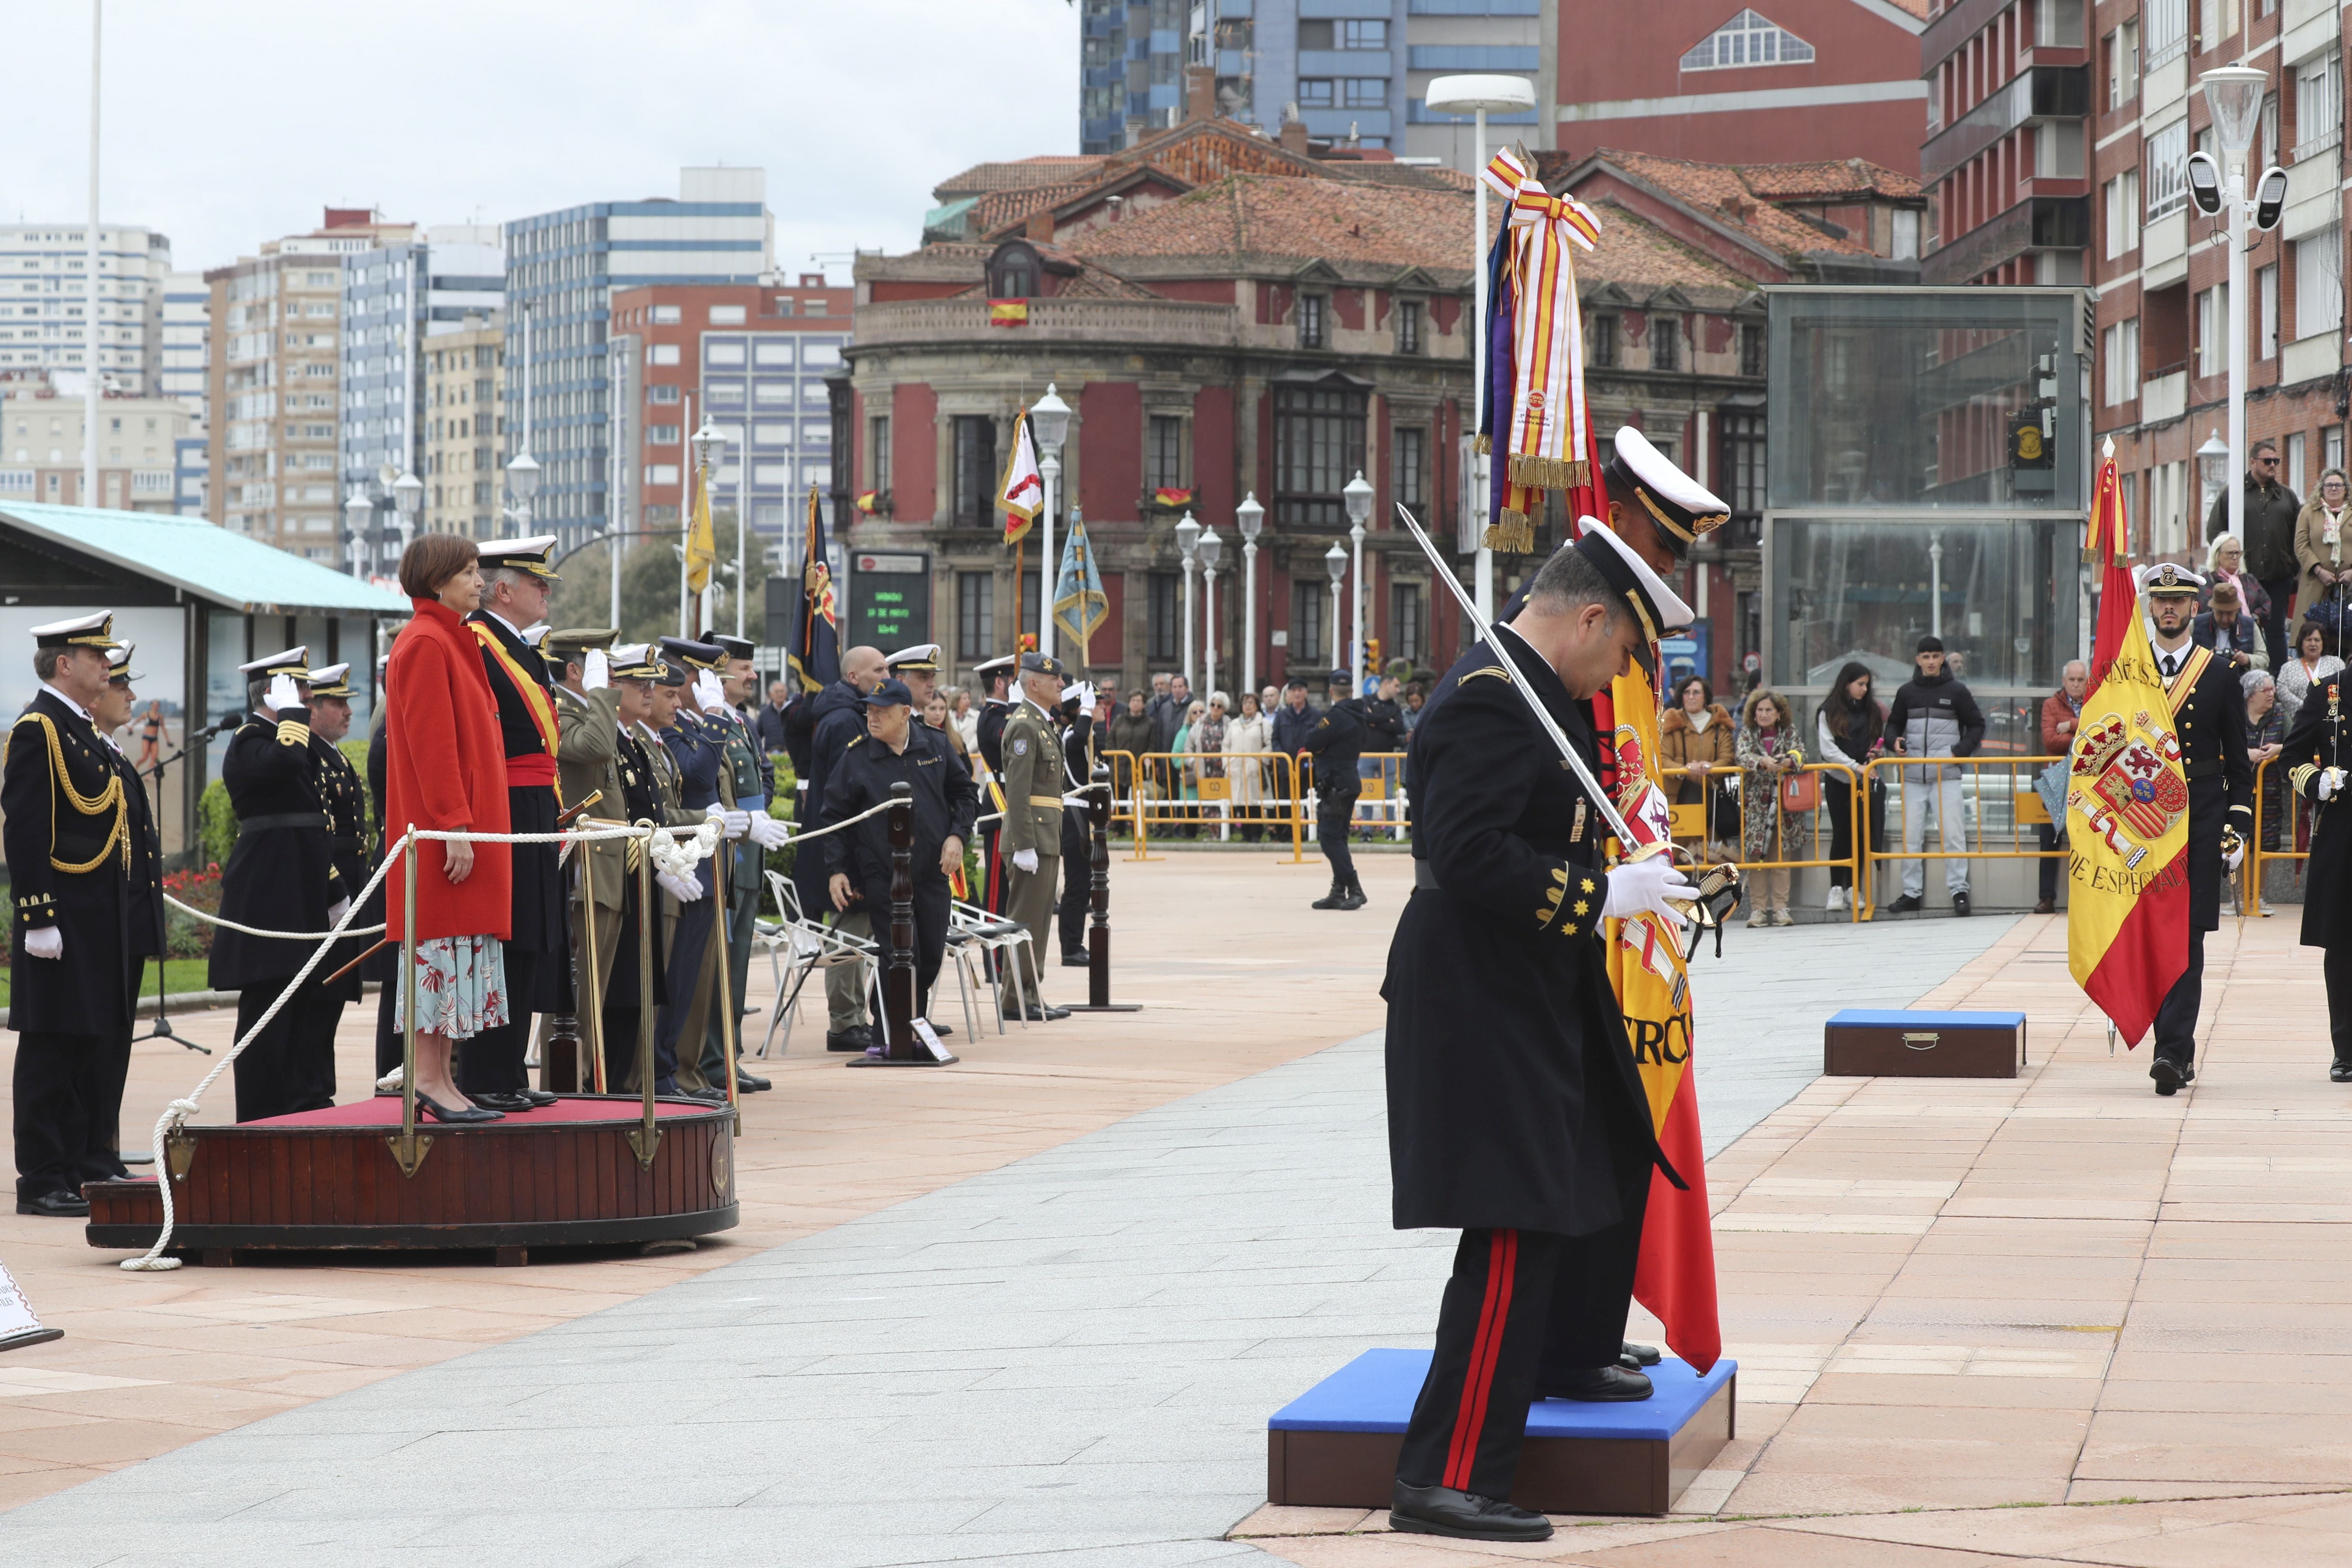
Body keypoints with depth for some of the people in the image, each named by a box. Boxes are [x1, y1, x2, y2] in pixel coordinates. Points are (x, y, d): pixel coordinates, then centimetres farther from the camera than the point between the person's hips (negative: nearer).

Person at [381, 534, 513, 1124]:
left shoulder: (452, 643, 18)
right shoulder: (426, 645, -13)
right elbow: (432, 744, -19)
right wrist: (456, 826, -22)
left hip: (467, 819, 10)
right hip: (444, 827, -10)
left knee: (461, 938, 8)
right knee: (444, 941, -9)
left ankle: (439, 1080, 9)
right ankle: (429, 1081, -8)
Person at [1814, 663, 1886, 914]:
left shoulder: (1873, 710, 8)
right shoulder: (1829, 713, -4)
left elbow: (1883, 740, 18)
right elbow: (1828, 750, -12)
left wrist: (1879, 752, -5)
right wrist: (1856, 766, -20)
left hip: (1866, 780, 3)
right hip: (1839, 781, -3)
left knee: (1862, 835, 1)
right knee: (1842, 834, -2)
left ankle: (1852, 888, 8)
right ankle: (1836, 888, 6)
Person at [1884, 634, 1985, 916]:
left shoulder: (1956, 691, 4)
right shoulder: (1907, 692, 11)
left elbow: (1976, 726, 9)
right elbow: (1894, 724, 21)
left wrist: (1960, 751, -5)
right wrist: (1894, 741, -1)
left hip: (1947, 776, -3)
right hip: (1914, 776, 3)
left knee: (1953, 833, -7)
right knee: (1911, 835, 3)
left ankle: (1959, 890, -4)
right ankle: (1911, 892, 10)